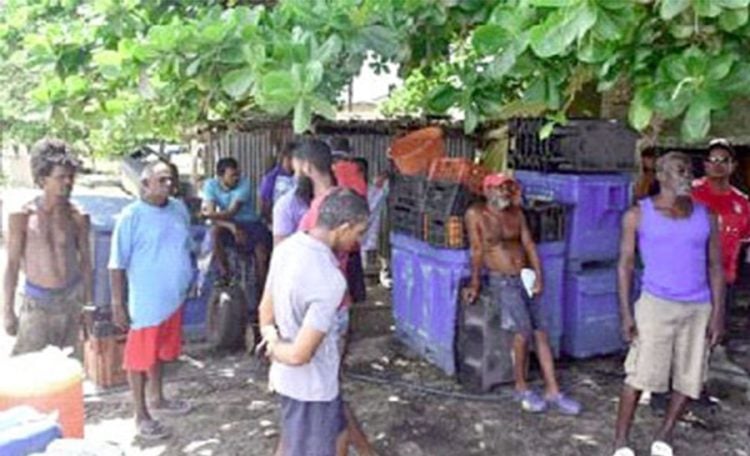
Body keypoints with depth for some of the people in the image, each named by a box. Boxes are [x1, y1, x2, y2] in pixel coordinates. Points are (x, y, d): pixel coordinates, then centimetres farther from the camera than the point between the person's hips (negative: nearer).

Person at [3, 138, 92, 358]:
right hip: (37, 302, -2)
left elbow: (85, 260, 4)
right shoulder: (22, 216, -11)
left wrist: (89, 304, 7)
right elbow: (12, 265, -5)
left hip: (72, 299, 2)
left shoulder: (78, 217, -5)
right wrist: (8, 310, -3)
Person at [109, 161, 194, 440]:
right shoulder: (131, 216, -15)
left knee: (161, 352, 22)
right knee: (140, 357, 7)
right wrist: (118, 304, -15)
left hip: (174, 297, 6)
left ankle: (157, 399, 40)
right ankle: (142, 415, 20)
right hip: (146, 302, -6)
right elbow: (117, 264, -14)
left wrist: (192, 280, 17)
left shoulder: (179, 209, 3)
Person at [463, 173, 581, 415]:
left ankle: (552, 391, 5)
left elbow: (529, 245, 7)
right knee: (524, 329, -20)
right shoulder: (476, 214, -1)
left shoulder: (516, 213, 12)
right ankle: (521, 387, -3)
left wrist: (538, 277, -3)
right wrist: (475, 283, -4)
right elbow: (477, 250, -4)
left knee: (541, 332, -1)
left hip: (525, 279, 5)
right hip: (501, 280, -5)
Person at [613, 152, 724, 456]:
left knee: (688, 379, 7)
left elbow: (715, 267, 9)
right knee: (640, 375, -6)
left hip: (698, 308, 4)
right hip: (657, 304, -4)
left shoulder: (705, 217, 7)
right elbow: (625, 264, -1)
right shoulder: (638, 215, -1)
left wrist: (717, 314, 1)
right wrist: (626, 313, -7)